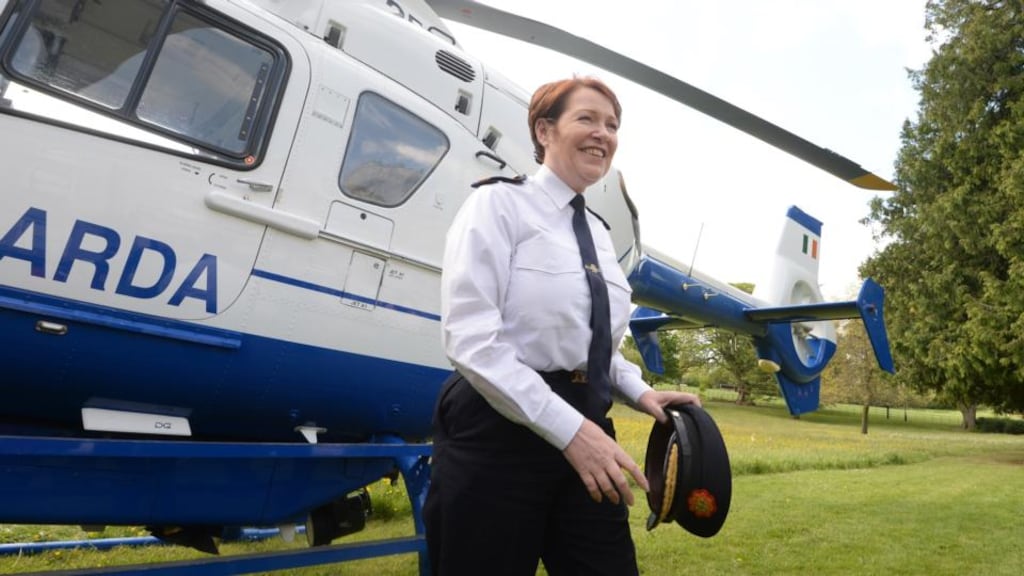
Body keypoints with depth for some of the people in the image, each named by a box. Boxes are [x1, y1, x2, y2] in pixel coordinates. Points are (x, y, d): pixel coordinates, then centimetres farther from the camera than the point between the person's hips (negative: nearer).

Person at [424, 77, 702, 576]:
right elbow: (471, 339, -18)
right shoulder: (498, 204, -7)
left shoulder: (598, 232, 14)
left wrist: (639, 391, 4)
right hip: (498, 436, -6)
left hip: (582, 429, 7)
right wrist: (568, 428, -22)